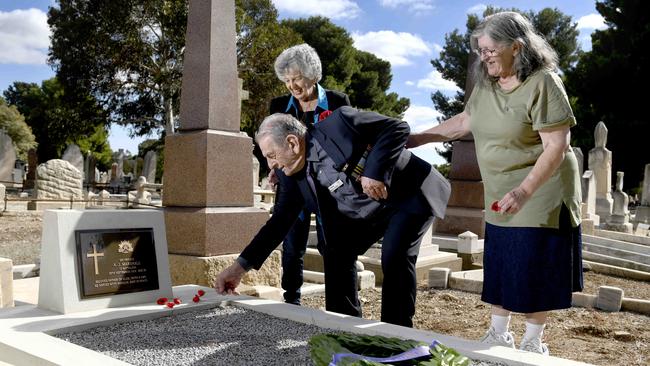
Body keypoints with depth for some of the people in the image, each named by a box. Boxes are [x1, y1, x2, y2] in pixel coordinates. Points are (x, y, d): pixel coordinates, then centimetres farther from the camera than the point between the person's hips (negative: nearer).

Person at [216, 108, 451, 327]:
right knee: (336, 252, 0)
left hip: (413, 192, -7)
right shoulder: (291, 175, -6)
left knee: (394, 257, -24)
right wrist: (241, 266, -11)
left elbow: (398, 128, -24)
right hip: (369, 212, 7)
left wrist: (375, 172, -34)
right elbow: (280, 221, -5)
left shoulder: (339, 124, -26)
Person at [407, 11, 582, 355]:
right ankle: (498, 334, 27)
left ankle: (533, 342, 19)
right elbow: (463, 121, 17)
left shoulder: (542, 83, -19)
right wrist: (416, 138, 13)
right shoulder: (486, 83, 3)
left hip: (539, 191, -7)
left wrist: (524, 191, -33)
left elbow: (557, 146, -23)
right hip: (501, 196, 7)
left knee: (534, 270, 1)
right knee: (498, 265, 12)